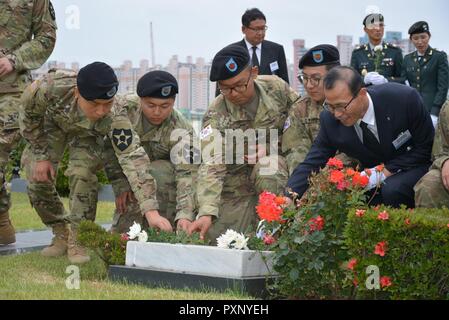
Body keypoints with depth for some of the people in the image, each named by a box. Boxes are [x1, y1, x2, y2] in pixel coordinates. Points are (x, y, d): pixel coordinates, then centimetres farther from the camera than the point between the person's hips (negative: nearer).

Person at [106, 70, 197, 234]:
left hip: (165, 172, -2)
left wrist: (185, 215, -53)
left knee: (158, 173, -34)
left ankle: (165, 232, -26)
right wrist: (120, 185, -13)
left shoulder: (181, 130, -30)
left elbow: (187, 173, -39)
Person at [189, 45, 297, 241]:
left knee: (266, 169, -34)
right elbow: (212, 167, -30)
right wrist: (206, 212, -45)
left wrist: (271, 147, -12)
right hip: (236, 185, 0)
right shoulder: (215, 117, -21)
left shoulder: (276, 87, -13)